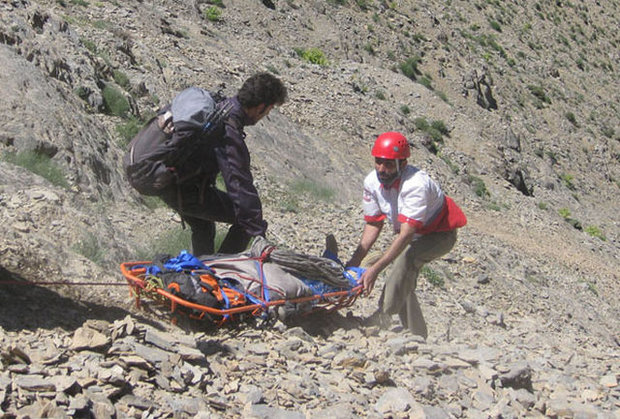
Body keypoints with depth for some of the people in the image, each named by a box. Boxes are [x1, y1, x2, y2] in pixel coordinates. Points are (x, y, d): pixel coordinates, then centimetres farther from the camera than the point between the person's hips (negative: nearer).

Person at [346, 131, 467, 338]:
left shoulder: (415, 185, -37)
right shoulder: (372, 182, -16)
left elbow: (406, 235, -41)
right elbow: (373, 225, -5)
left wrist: (375, 268, -45)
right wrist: (355, 260, -15)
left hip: (440, 233, -7)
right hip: (412, 234, 7)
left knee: (407, 258, -33)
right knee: (404, 286, 0)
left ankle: (383, 318, -33)